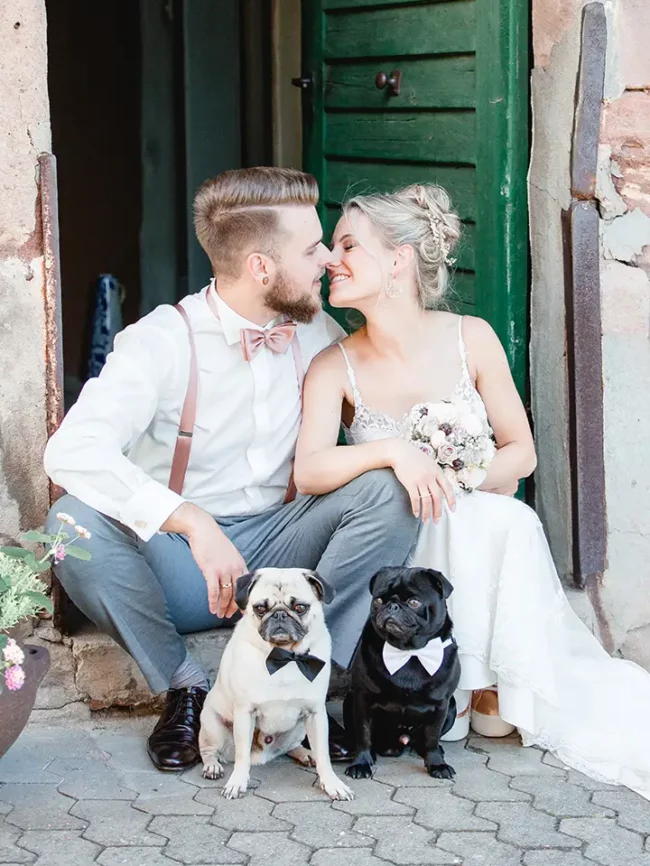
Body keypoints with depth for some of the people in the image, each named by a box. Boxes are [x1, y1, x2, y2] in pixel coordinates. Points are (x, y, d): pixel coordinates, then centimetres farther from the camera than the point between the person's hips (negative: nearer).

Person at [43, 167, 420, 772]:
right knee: (75, 522, -31)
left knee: (386, 492, -21)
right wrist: (191, 521, -42)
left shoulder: (315, 332, 2)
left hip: (279, 551, 3)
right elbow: (71, 451, -30)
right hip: (179, 563, -3)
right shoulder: (162, 341, -15)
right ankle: (184, 688, -13)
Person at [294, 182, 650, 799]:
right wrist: (393, 453, -36)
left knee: (509, 521, -32)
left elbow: (521, 452, 1)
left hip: (484, 542, 1)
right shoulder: (335, 368, -6)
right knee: (490, 523, -32)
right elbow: (308, 471, -20)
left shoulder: (470, 339, -4)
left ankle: (493, 688, -18)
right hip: (398, 555, -1)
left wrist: (454, 482, -17)